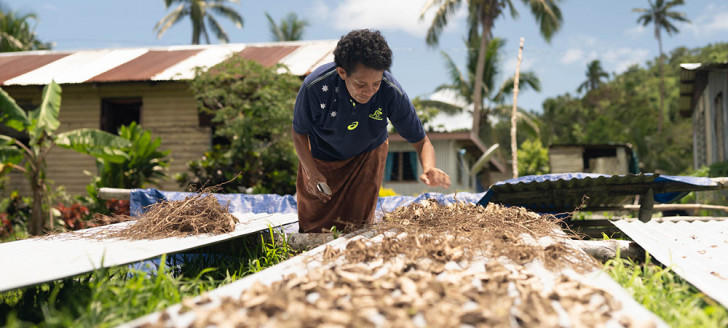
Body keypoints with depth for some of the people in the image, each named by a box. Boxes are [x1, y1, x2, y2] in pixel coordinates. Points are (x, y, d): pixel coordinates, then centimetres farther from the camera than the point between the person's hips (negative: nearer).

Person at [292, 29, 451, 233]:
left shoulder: (391, 92, -34)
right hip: (321, 156, 0)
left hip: (367, 155, 1)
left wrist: (429, 169, -44)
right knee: (313, 225, 11)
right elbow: (299, 132, -15)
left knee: (357, 224, 8)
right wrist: (311, 172, -24)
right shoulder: (315, 87, -36)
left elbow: (420, 141, -23)